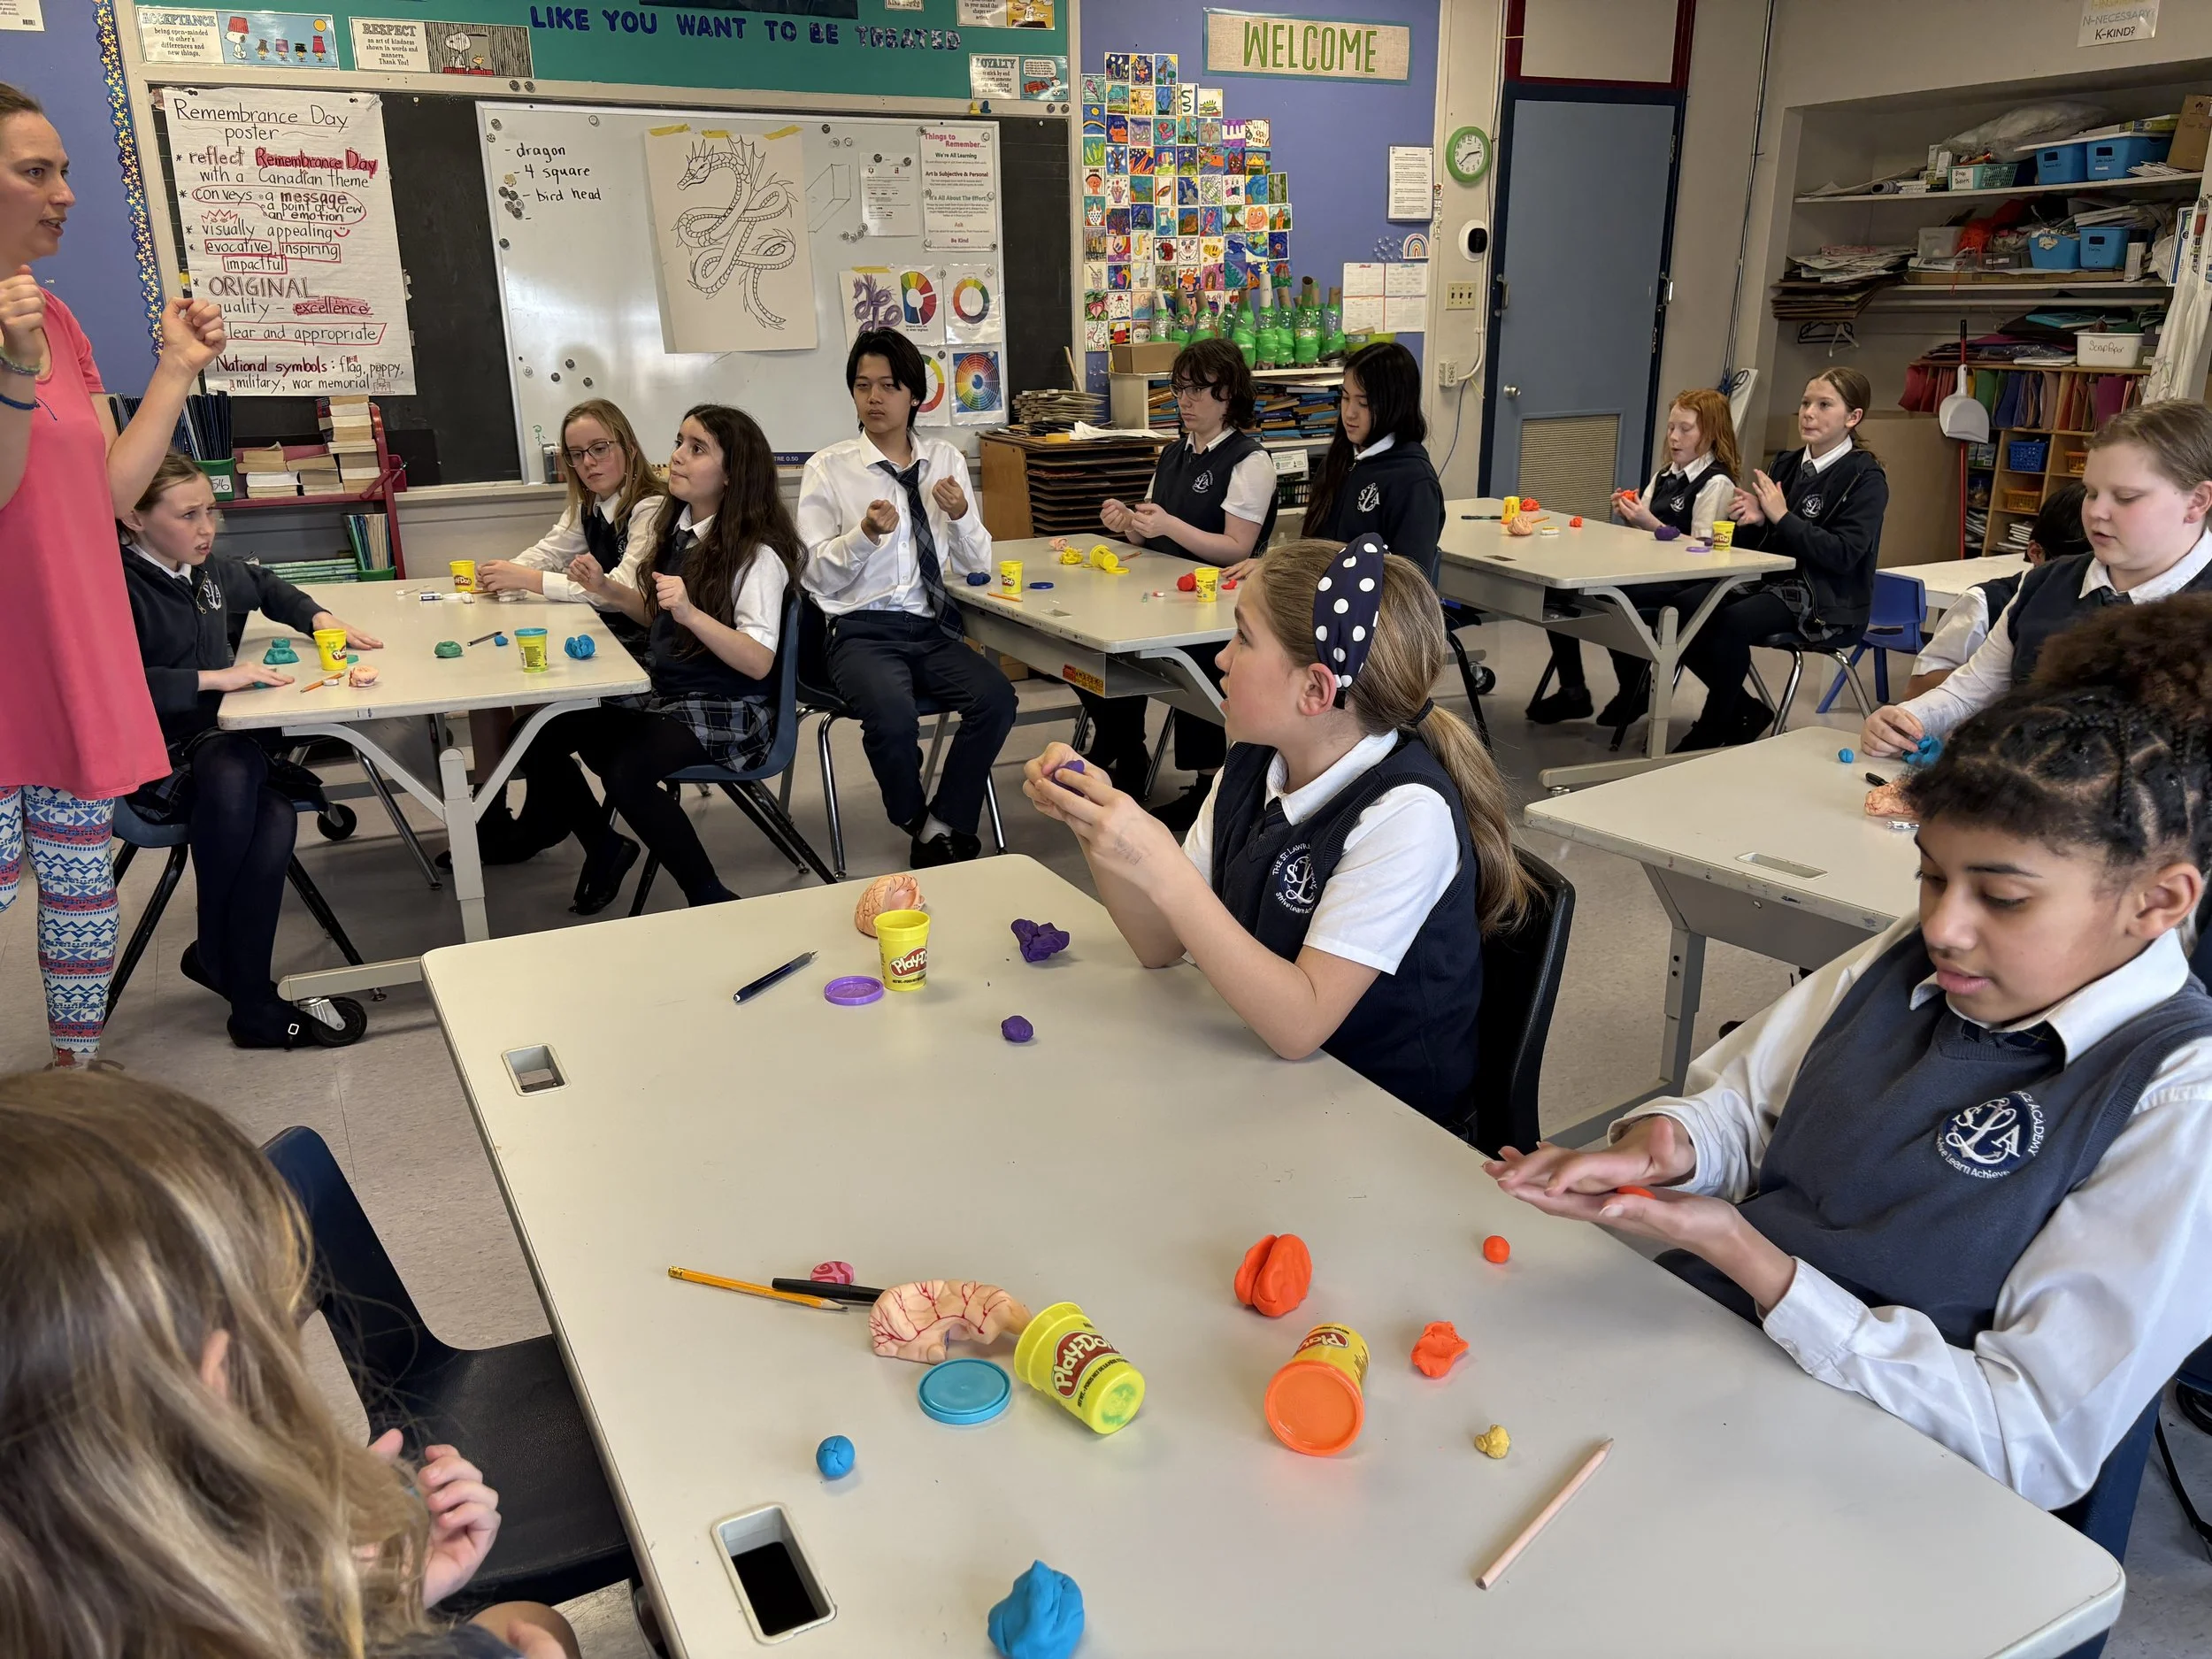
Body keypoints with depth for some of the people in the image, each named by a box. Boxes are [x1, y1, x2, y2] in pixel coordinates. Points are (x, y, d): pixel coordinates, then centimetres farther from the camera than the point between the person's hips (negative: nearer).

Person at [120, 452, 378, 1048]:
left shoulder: (211, 570, 13)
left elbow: (265, 586, 37)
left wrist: (320, 619, 21)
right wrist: (214, 678, -25)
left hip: (229, 743, 6)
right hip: (155, 759, -6)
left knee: (276, 818, -27)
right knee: (232, 769, -37)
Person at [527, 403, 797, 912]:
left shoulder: (757, 552, -15)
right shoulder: (678, 529, 7)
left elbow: (759, 662, -23)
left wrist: (691, 612, -36)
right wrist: (608, 590, 4)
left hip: (726, 712, -8)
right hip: (661, 693, 8)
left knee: (627, 772, -32)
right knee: (539, 739, -6)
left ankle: (711, 901, -13)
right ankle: (606, 848, 18)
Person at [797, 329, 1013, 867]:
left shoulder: (945, 460, 11)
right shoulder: (828, 467, 2)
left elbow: (977, 565, 10)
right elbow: (818, 575, -2)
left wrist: (960, 515, -10)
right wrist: (865, 533, -19)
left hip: (934, 629, 3)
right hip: (863, 631, -3)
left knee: (996, 699, -27)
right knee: (893, 719, -33)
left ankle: (944, 825, -5)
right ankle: (918, 826, -1)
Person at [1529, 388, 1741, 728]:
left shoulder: (1717, 483, -6)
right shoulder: (1665, 475, 19)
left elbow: (1703, 548, -15)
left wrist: (1652, 524, -20)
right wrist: (1630, 515, 0)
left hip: (1684, 581, -8)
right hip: (1648, 571, 8)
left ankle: (1634, 692, -9)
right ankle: (1572, 691, 0)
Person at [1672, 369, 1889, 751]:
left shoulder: (1865, 478, -8)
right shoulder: (1789, 465, 11)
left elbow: (1844, 554, -19)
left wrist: (1782, 517, -19)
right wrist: (1754, 520, -9)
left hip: (1827, 603, -7)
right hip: (1772, 582, 7)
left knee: (1729, 624, -31)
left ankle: (1710, 731, -11)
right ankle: (1743, 712, 4)